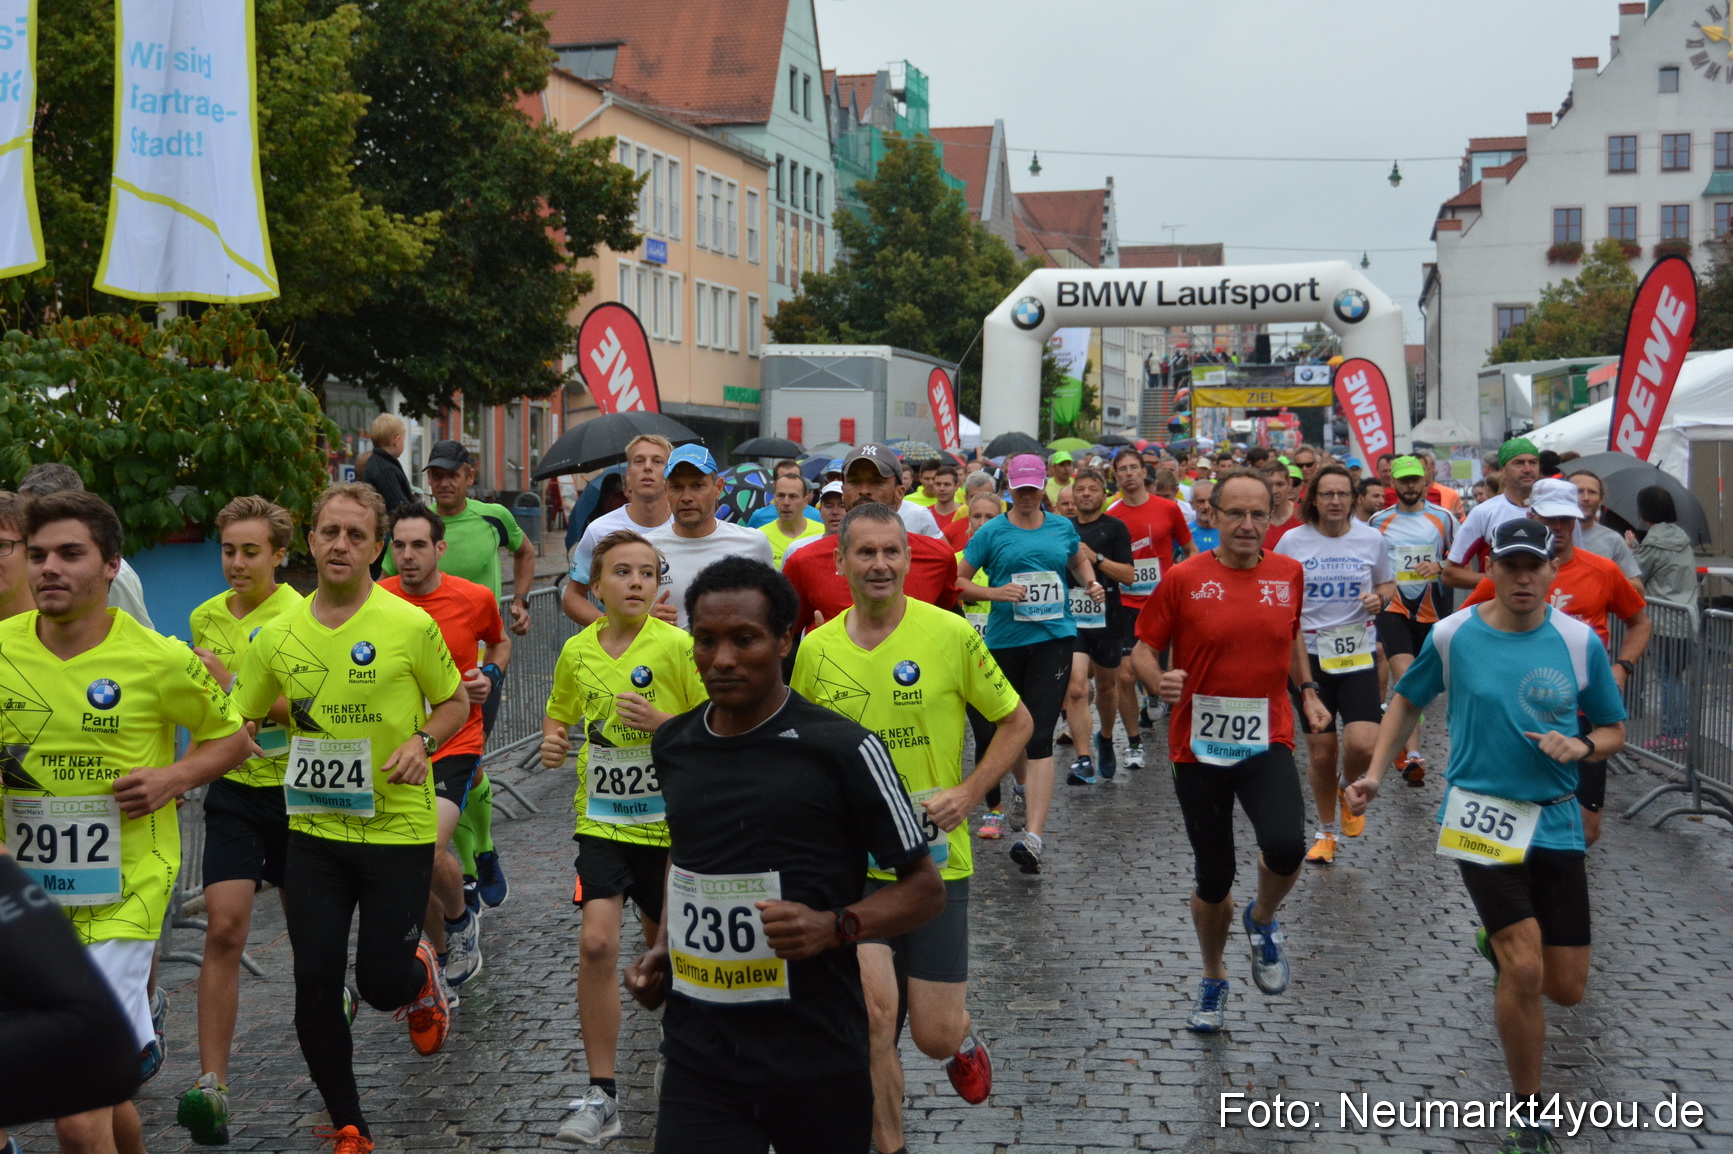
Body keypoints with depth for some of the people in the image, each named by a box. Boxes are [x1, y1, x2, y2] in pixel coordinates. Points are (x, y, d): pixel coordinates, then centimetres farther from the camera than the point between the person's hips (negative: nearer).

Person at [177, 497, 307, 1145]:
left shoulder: (302, 616, -11)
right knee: (223, 929, -10)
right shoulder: (206, 617, 6)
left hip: (295, 786, -3)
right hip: (234, 786, 3)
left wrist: (232, 686, -27)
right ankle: (212, 1085, -10)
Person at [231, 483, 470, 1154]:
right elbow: (234, 719, 11)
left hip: (398, 828, -3)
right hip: (314, 831, 3)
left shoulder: (411, 625, -9)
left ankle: (421, 977, 41)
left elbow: (456, 703, 3)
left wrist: (422, 741, -15)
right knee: (314, 984, 2)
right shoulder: (279, 635, 2)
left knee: (381, 984, 1)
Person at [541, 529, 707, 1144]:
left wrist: (661, 721, -25)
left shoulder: (677, 646, -11)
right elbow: (560, 713, 19)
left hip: (669, 820, -2)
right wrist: (552, 741, -3)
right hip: (602, 819, 2)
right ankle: (601, 1094, -2)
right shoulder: (576, 651, 1)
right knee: (597, 942, -13)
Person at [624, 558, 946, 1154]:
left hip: (819, 1062, -3)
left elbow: (926, 888, -4)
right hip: (697, 1060, 3)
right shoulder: (672, 746, 6)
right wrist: (662, 946, 11)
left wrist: (834, 926, -20)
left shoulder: (844, 748, -10)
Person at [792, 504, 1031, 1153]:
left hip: (934, 860, -1)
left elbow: (1016, 721, 2)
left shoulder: (950, 634, -8)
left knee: (935, 1036, 3)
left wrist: (969, 793, -10)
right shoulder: (816, 648, 0)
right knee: (874, 1012, -12)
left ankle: (961, 1037, 42)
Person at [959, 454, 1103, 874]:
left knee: (1040, 734, -12)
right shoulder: (992, 532, 0)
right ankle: (1029, 787, 47)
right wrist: (993, 593, -15)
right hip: (1005, 641, 1)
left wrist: (1092, 582, 8)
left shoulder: (1062, 527, 8)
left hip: (1054, 638, -1)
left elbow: (1079, 560, 28)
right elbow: (957, 580, 1)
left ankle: (1034, 836, -22)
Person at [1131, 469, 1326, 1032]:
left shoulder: (1289, 573, 3)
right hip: (1198, 747, -1)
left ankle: (1263, 921, 10)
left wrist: (1308, 691, 12)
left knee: (1286, 846, -25)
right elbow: (1143, 648, -1)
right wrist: (1159, 679, -22)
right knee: (1212, 879, 8)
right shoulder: (1184, 579, -7)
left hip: (1267, 741, 1)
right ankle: (1214, 980, 36)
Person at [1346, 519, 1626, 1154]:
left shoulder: (1580, 641, -2)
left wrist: (1581, 746, -14)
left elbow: (1614, 730, 8)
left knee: (1566, 988, 6)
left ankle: (1499, 941, 43)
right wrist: (1375, 773, 3)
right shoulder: (1452, 635, -5)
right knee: (1524, 972, -16)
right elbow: (1407, 700, 12)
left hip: (1556, 821, 3)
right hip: (1481, 815, -2)